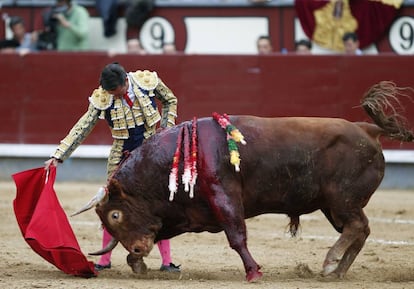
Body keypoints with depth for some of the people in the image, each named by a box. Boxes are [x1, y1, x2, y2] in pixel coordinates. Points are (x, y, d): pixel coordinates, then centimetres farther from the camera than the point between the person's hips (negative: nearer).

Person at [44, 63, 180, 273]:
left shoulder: (148, 81, -12)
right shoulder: (102, 98, -13)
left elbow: (170, 100, 8)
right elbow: (82, 128, -12)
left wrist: (168, 127, -2)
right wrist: (58, 156, -17)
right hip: (121, 157, 1)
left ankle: (166, 261, 4)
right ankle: (105, 260, 14)